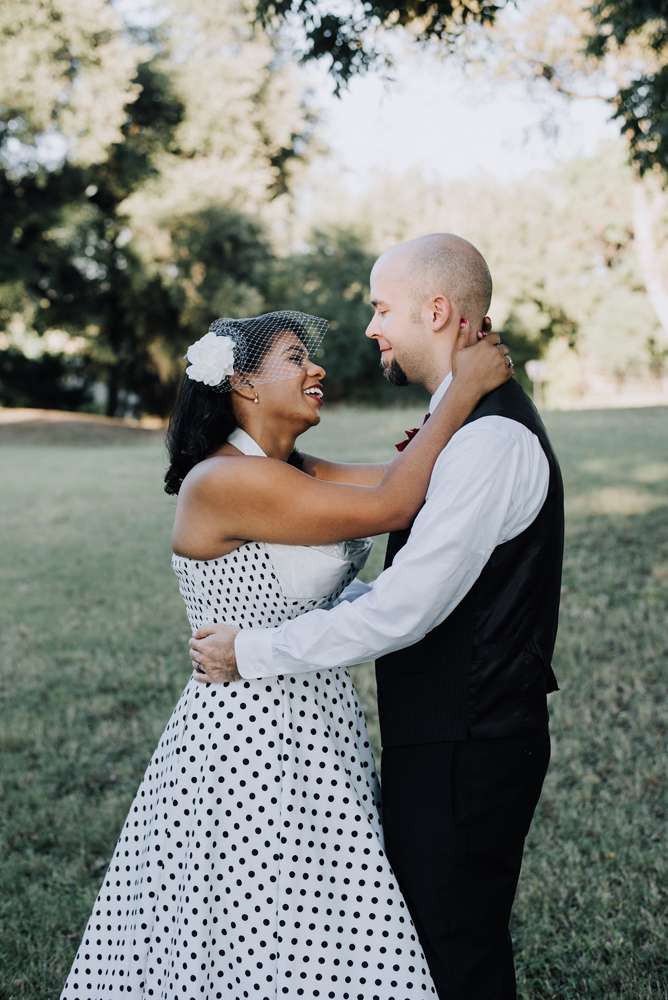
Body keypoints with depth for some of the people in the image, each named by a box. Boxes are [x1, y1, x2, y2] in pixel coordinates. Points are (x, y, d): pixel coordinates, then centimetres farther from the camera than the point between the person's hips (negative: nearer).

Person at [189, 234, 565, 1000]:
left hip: (464, 752, -10)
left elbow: (406, 609, -25)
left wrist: (251, 653, -17)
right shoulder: (464, 424, 12)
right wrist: (321, 603, 13)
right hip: (441, 736, 10)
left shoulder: (493, 439, -22)